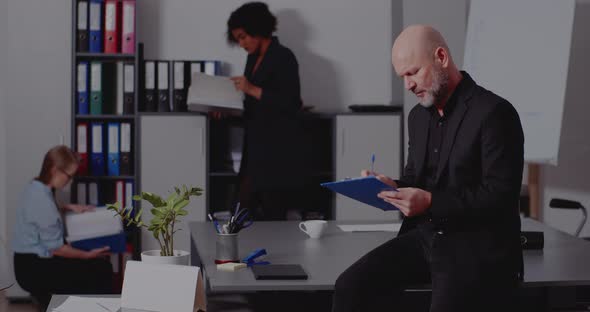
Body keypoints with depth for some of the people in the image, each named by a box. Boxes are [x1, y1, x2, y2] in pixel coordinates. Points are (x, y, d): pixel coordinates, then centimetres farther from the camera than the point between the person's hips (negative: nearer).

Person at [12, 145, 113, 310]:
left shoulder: (35, 187, 5)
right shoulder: (41, 199, -24)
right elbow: (56, 248, -19)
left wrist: (69, 207, 15)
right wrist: (88, 255, -8)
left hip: (31, 262, 10)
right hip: (34, 270, -10)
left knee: (101, 265, 10)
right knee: (101, 270, -13)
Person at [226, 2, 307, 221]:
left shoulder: (283, 57, -11)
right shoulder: (253, 58, 14)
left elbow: (290, 103, -18)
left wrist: (252, 89, -21)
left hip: (279, 146, -8)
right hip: (256, 144, 8)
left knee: (273, 213, -5)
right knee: (246, 208, 5)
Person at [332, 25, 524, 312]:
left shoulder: (494, 113, -12)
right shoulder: (419, 116, 13)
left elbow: (501, 197, -16)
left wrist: (431, 202, -23)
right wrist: (393, 187, 0)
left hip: (478, 249, -7)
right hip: (425, 238, 7)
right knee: (351, 286, -13)